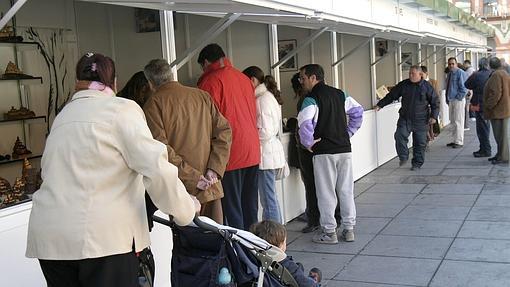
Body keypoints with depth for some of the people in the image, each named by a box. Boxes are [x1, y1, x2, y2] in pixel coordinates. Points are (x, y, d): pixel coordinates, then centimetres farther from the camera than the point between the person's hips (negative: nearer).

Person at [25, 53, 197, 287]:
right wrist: (186, 212, -1)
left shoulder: (63, 114, 19)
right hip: (102, 235, -6)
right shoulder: (121, 108, 0)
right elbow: (155, 167, -11)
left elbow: (54, 171, 14)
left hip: (48, 236, 6)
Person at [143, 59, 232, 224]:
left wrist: (192, 177, -13)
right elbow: (224, 131, 4)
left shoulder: (153, 104, -4)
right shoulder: (202, 96, 10)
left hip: (180, 192, -4)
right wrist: (215, 169, -3)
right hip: (210, 188, 4)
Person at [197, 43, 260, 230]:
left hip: (231, 154, -7)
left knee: (232, 208, -2)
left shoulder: (211, 80, -8)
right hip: (253, 152, 7)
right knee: (250, 206, 14)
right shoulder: (244, 78, 14)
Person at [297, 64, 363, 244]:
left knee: (326, 193, 4)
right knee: (346, 190, 12)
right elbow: (358, 111, 13)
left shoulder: (311, 99, -11)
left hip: (324, 152, -6)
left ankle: (329, 232, 10)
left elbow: (304, 123, -25)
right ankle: (349, 229, 19)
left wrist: (308, 143, -10)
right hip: (345, 149, 6)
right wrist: (349, 132, 13)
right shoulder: (340, 94, 10)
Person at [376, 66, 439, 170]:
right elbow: (391, 96, 11)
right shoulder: (403, 85, 4)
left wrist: (434, 116, -6)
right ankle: (403, 157, 5)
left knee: (420, 142, 3)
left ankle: (417, 163, 17)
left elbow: (435, 103, 3)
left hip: (421, 120, -2)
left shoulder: (427, 87, -2)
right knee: (400, 136, -14)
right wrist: (380, 105, 6)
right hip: (405, 118, 2)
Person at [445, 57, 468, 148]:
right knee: (452, 122, 12)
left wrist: (458, 98, -15)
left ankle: (459, 142, -1)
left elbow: (464, 88, -14)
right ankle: (454, 140, 20)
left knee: (458, 121, -5)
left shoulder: (460, 73, -10)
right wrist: (448, 100, 13)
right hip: (451, 100, 8)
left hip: (458, 100, -8)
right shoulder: (449, 74, 14)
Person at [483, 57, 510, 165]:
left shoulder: (497, 75, -17)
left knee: (500, 134, -5)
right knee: (499, 134, 16)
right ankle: (500, 154, 24)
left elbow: (496, 94, -24)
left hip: (498, 110, -10)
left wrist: (488, 106, -16)